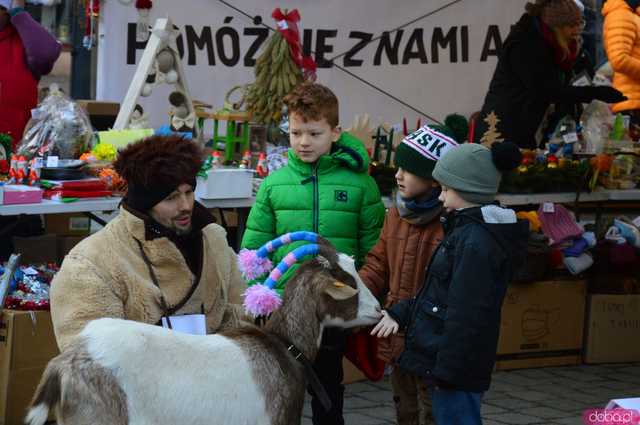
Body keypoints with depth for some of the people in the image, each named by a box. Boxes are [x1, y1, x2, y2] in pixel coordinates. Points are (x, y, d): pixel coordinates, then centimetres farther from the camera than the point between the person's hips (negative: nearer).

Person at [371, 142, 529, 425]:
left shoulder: (476, 241, -19)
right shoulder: (469, 230, 14)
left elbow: (466, 313, -22)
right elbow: (442, 292, 20)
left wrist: (447, 368, -21)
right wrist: (400, 314, 13)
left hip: (457, 364, -10)